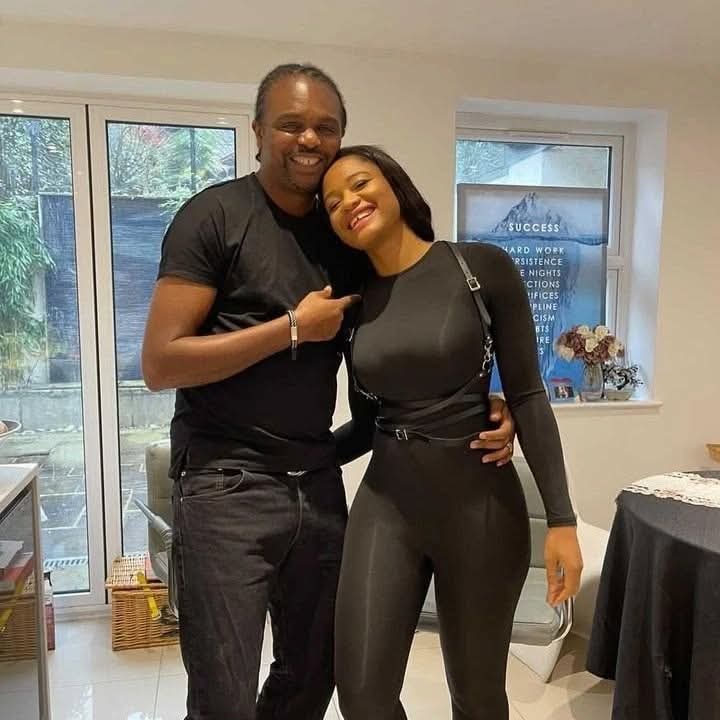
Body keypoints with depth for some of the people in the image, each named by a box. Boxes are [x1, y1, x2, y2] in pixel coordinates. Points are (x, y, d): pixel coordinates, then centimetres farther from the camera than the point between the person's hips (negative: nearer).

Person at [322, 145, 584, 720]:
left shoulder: (483, 268, -7)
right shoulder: (354, 300, 4)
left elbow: (527, 396, -8)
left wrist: (561, 519, -9)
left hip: (480, 502, -3)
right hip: (386, 502, 3)